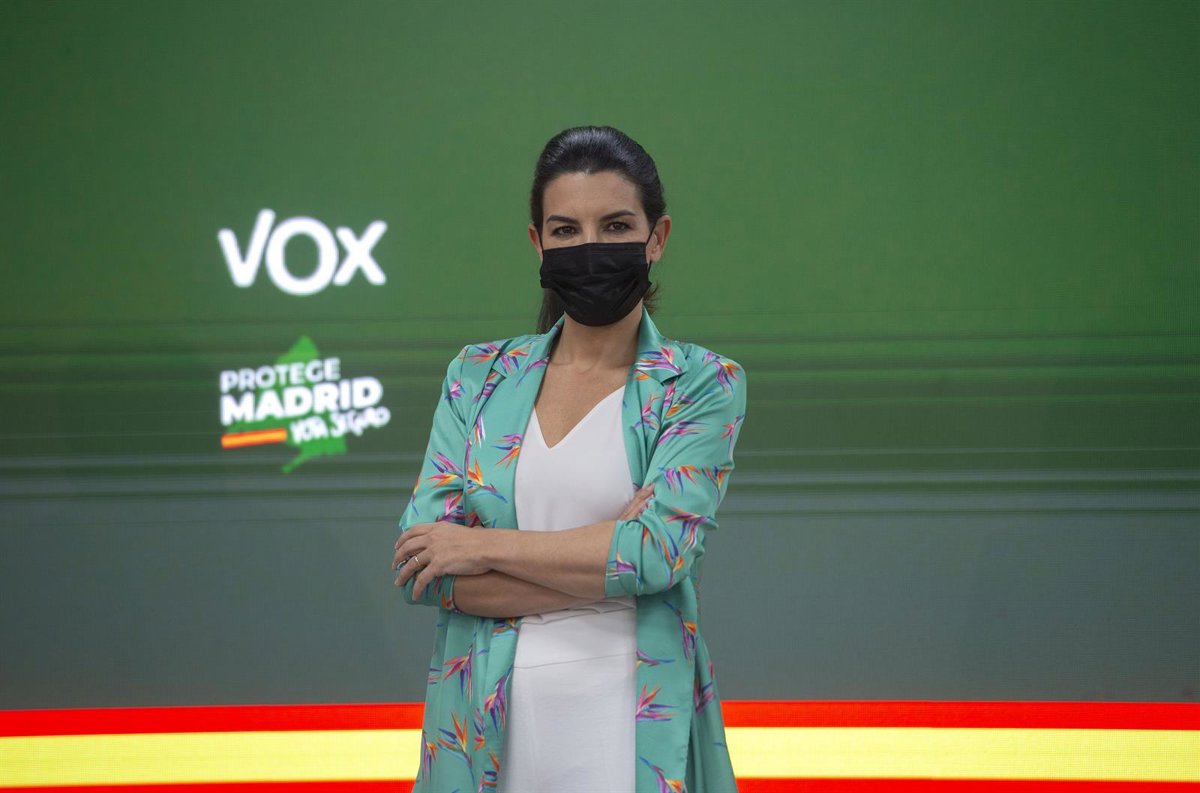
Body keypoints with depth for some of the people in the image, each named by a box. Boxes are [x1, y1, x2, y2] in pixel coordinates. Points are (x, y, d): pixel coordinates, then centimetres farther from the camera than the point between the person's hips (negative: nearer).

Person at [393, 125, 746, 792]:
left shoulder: (704, 384, -2)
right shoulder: (479, 375, 6)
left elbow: (660, 551, -16)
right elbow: (422, 571, -4)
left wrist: (483, 545, -11)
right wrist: (608, 564, -13)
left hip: (632, 726, -2)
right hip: (483, 730, 2)